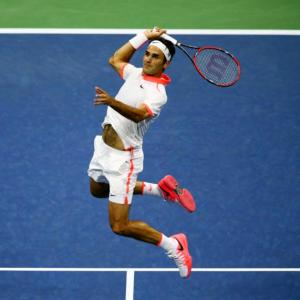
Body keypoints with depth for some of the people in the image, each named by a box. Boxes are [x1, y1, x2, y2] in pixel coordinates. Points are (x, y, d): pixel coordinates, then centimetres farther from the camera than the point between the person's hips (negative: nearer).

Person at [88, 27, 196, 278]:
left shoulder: (157, 93, -23)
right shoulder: (136, 74, 2)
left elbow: (138, 114, -42)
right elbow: (115, 60, 23)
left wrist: (112, 102, -60)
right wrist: (145, 36, 13)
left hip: (122, 158, -9)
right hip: (103, 148, 9)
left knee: (120, 226, -9)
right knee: (97, 191, 36)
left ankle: (173, 245, 10)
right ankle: (160, 189, 38)